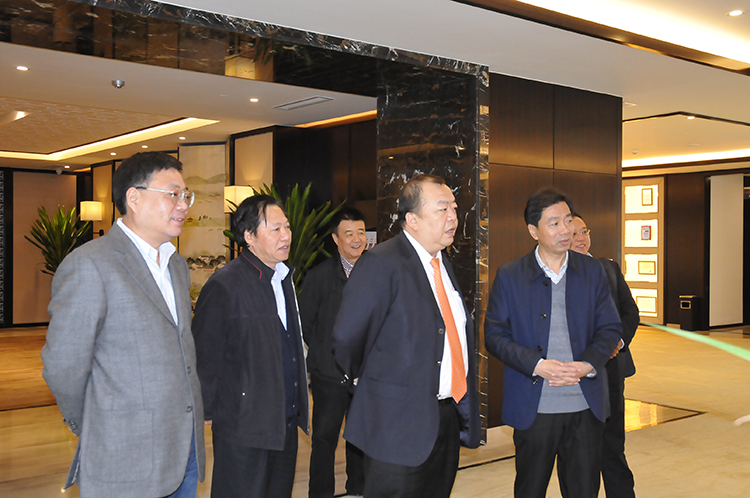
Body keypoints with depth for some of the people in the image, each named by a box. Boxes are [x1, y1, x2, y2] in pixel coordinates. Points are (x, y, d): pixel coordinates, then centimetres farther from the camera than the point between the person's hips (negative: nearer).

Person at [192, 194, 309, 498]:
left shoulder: (284, 277, 10)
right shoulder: (224, 285, -15)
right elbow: (204, 356, -12)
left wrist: (297, 405, 14)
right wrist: (208, 413, -7)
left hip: (285, 422, 8)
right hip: (243, 426, -7)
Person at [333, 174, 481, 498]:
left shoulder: (443, 264, 11)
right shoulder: (381, 264, -17)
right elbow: (346, 338, -19)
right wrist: (368, 382, -2)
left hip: (448, 419, 8)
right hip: (400, 423, -8)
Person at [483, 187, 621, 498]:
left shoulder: (592, 271, 6)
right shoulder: (509, 277, -1)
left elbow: (610, 328, 7)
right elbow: (495, 335, -3)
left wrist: (588, 365, -11)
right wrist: (537, 365, -16)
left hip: (586, 406, 2)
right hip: (533, 409, -2)